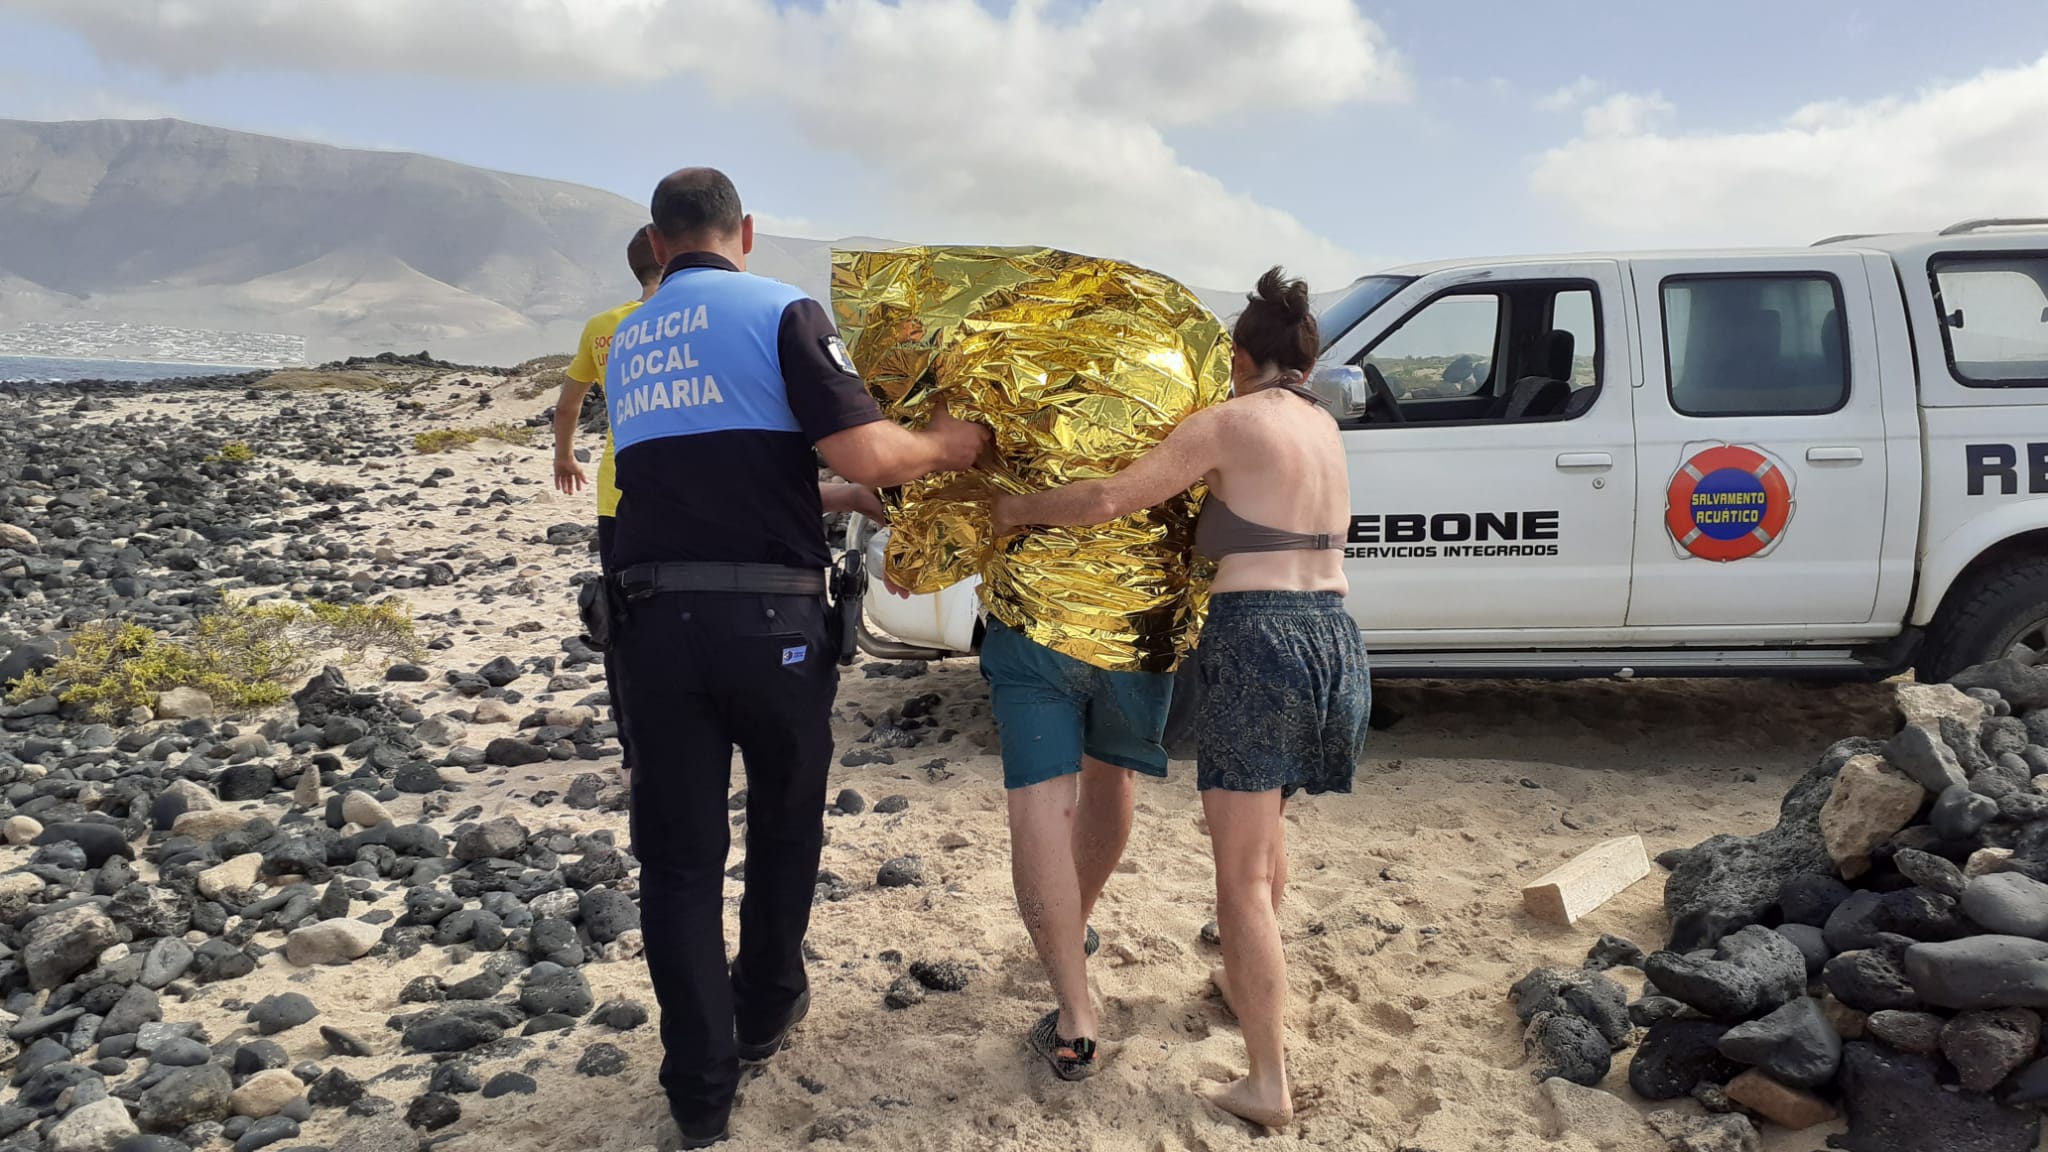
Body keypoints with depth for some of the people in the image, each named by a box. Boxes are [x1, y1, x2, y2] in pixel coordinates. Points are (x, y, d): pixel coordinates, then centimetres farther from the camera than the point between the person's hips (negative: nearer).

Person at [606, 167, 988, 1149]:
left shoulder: (627, 345, 16)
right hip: (769, 621, -3)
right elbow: (866, 451, -14)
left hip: (655, 622, 4)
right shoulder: (780, 311, -3)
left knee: (679, 855, 10)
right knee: (785, 822, 21)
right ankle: (766, 1010, 38)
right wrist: (945, 444, 5)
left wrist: (839, 499, 29)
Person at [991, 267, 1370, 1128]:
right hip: (1333, 638, 8)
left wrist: (1019, 508, 4)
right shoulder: (1325, 428, 15)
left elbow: (1112, 498, -10)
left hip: (1258, 642, -7)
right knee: (1266, 830, 28)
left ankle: (1268, 1086, 1)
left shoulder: (1229, 422, -6)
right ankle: (1248, 979, 46)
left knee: (1241, 873, -1)